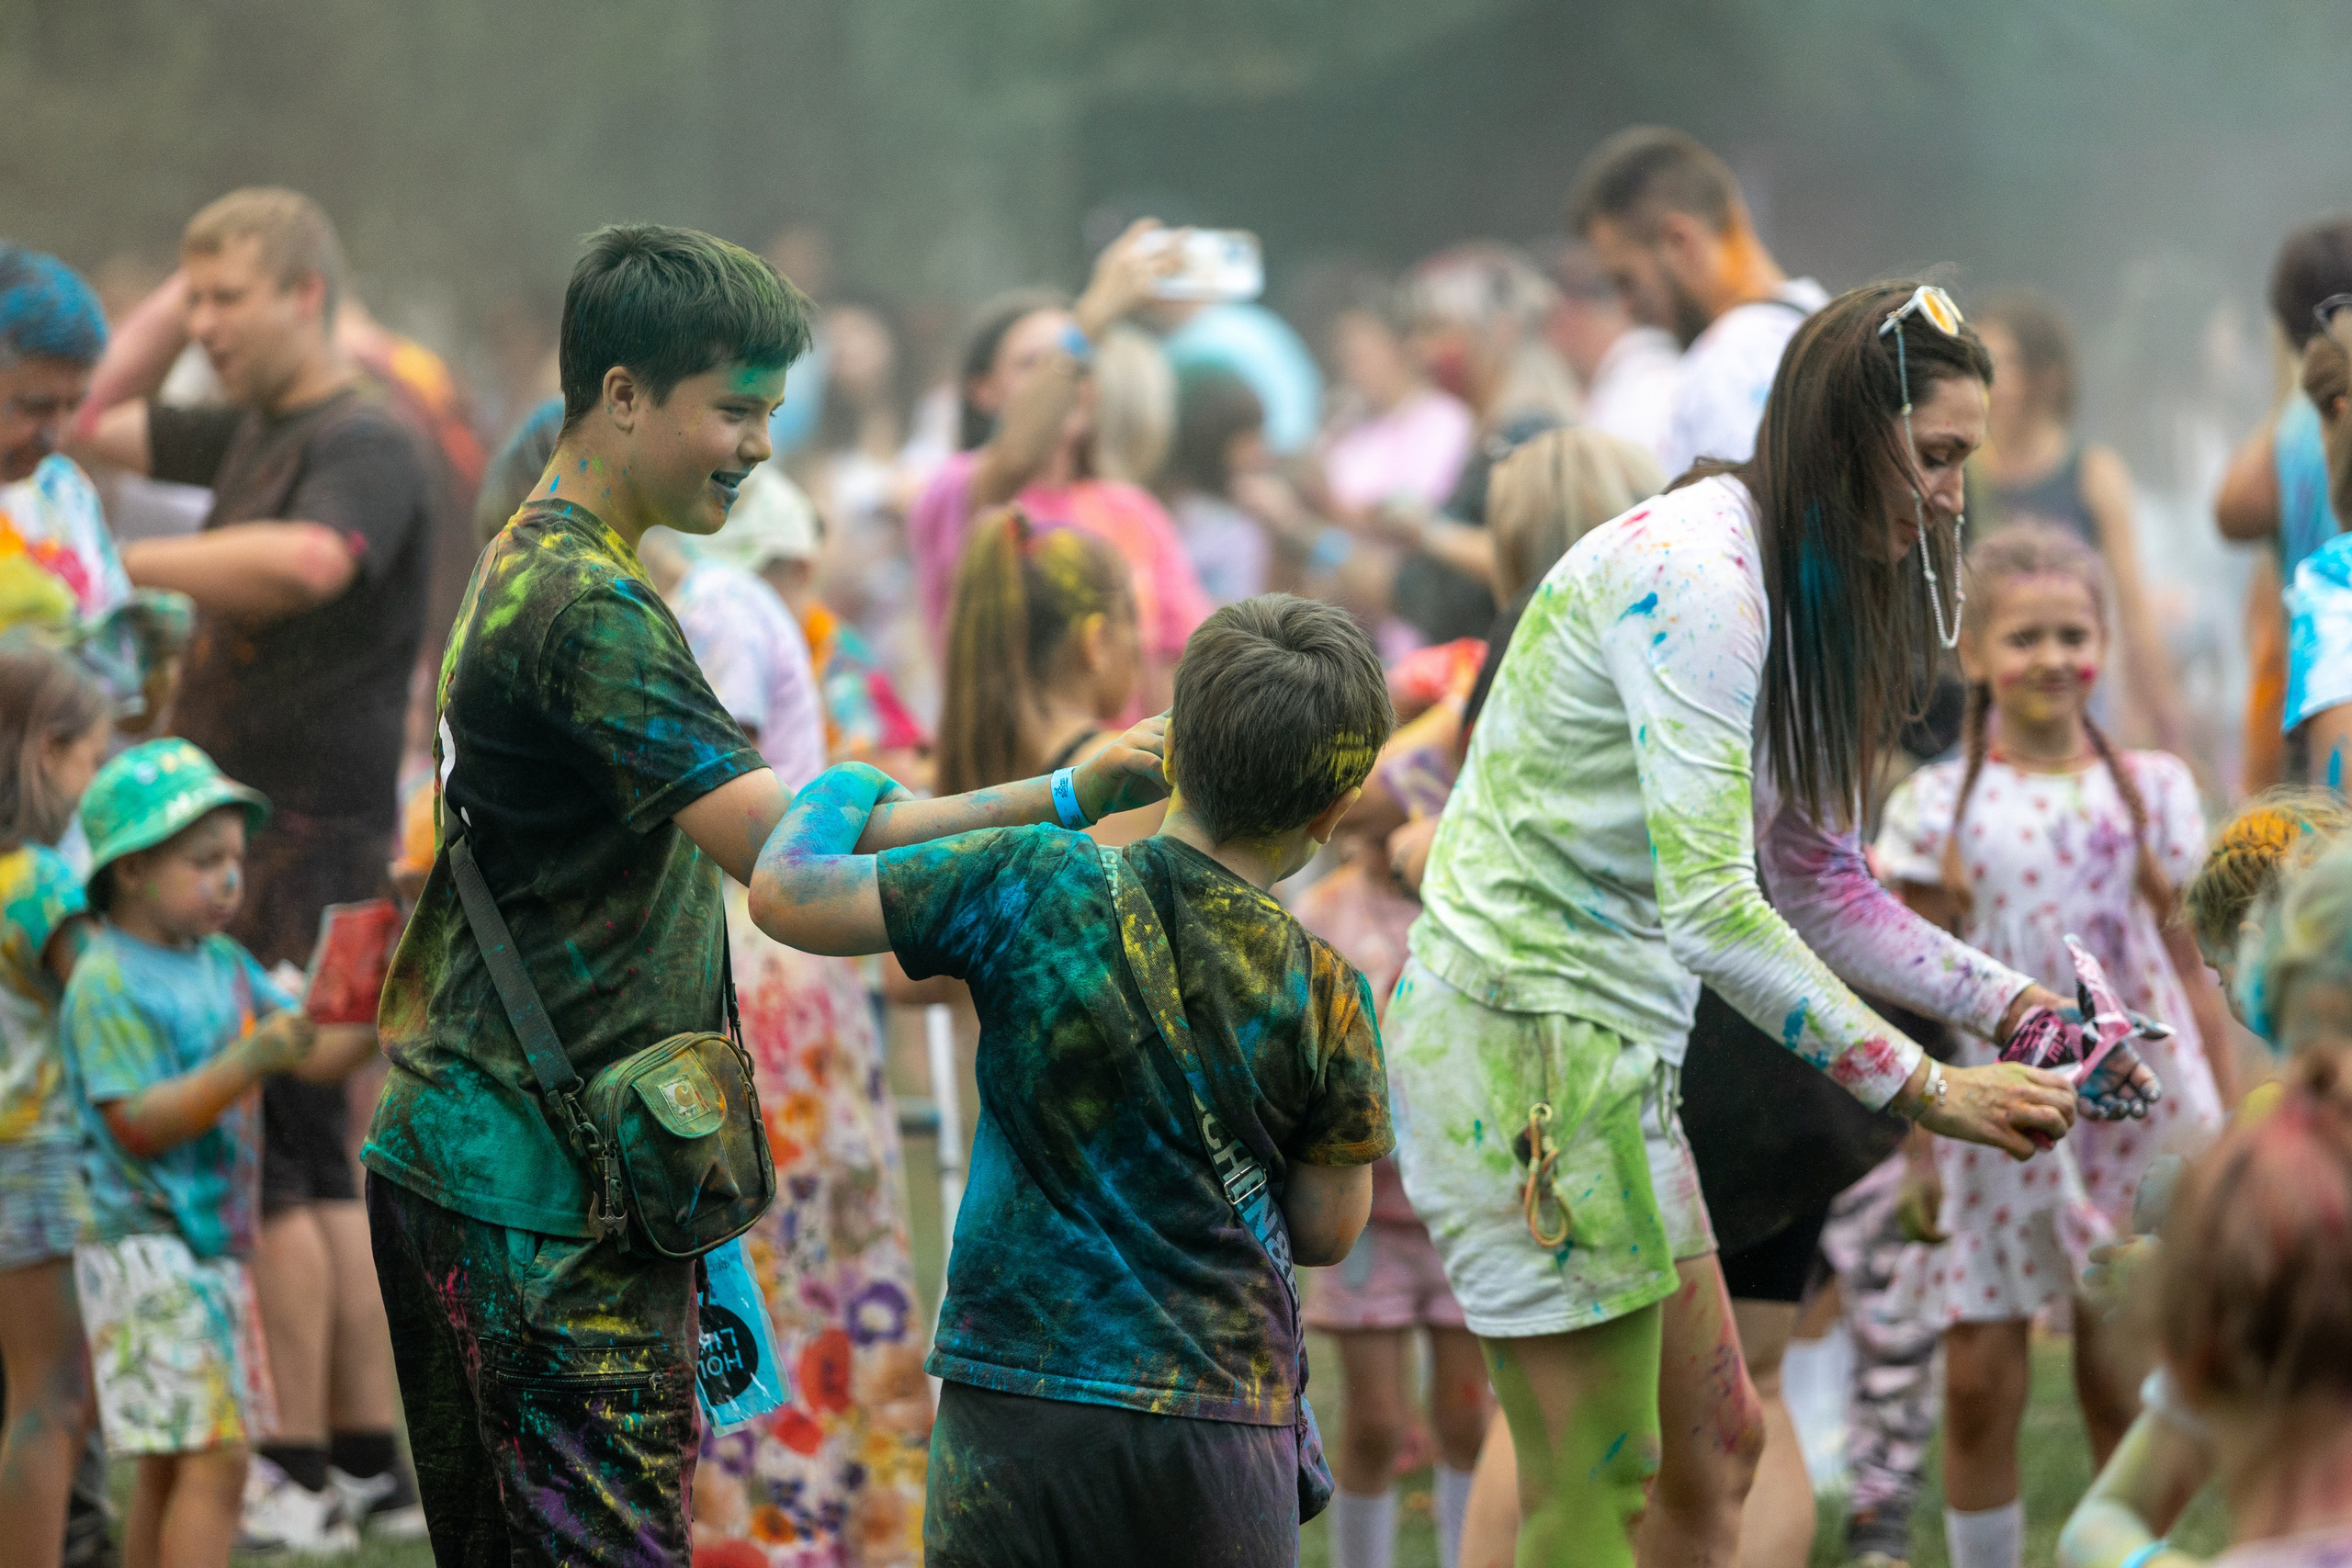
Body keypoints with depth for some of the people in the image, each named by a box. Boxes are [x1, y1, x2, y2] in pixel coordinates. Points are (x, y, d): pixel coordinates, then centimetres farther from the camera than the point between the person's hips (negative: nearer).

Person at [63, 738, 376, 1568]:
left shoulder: (223, 963, 11)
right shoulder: (109, 985, -14)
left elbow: (316, 1050, 14)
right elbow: (138, 1123, -20)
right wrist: (250, 1062, -29)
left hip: (214, 1247, 9)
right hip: (147, 1246, -9)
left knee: (169, 1467, 13)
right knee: (214, 1457, -17)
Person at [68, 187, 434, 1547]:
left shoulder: (366, 445, -14)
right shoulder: (250, 431, 14)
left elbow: (307, 562, -35)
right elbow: (92, 425, 26)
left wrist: (127, 564, -30)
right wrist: (175, 302, 15)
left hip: (314, 836, -9)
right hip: (246, 825, 9)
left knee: (273, 1152, -8)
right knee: (310, 1156, 11)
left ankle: (299, 1469, -5)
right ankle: (375, 1459, 16)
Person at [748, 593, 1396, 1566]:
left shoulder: (1034, 887, -7)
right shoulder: (1322, 995, -4)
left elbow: (785, 891, -4)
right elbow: (1325, 1231, 9)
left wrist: (846, 785, 17)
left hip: (1018, 1409, 0)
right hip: (1223, 1430, 0)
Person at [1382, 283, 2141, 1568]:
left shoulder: (1787, 593, 13)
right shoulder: (1693, 573, -19)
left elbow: (1825, 885, 17)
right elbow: (1710, 908, -25)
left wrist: (2019, 1010, 5)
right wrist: (1924, 1090, -22)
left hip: (1613, 1047, 11)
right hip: (1523, 1033, -11)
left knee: (1714, 1449, 14)